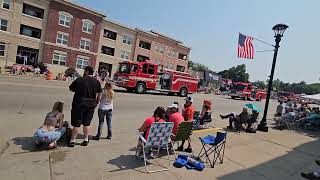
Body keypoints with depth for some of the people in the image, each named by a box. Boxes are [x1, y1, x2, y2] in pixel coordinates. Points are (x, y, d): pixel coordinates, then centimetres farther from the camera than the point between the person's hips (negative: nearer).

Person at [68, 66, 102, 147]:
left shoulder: (79, 80, -8)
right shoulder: (97, 82, 1)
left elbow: (70, 89, 3)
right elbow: (98, 94, 5)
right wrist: (96, 102, 16)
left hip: (79, 104, -3)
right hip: (91, 105, 3)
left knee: (76, 123, 6)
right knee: (87, 123, 14)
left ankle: (72, 140, 14)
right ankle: (86, 140, 22)